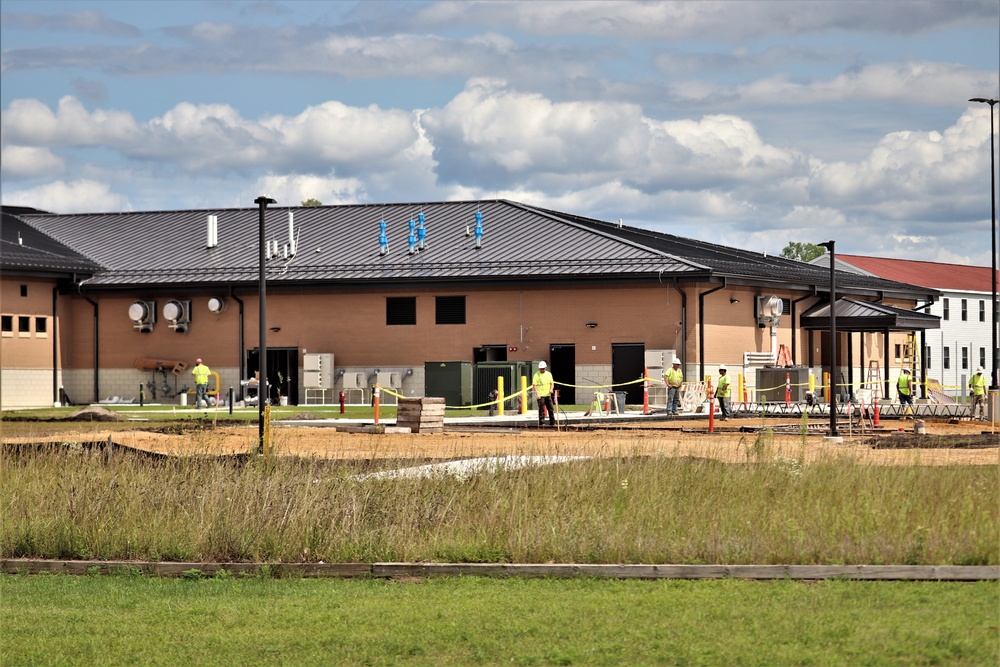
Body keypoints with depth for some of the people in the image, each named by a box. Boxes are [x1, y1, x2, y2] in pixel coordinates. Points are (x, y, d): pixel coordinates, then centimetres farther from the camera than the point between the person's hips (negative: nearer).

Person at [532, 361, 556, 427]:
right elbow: (534, 385, -8)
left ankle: (552, 423, 12)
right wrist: (537, 394, -18)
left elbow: (552, 383, 16)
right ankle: (541, 423, -1)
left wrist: (551, 389, -5)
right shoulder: (536, 375, -3)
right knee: (541, 410, -6)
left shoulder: (549, 374, 11)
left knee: (551, 409, 5)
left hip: (548, 395, 5)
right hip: (540, 395, -5)